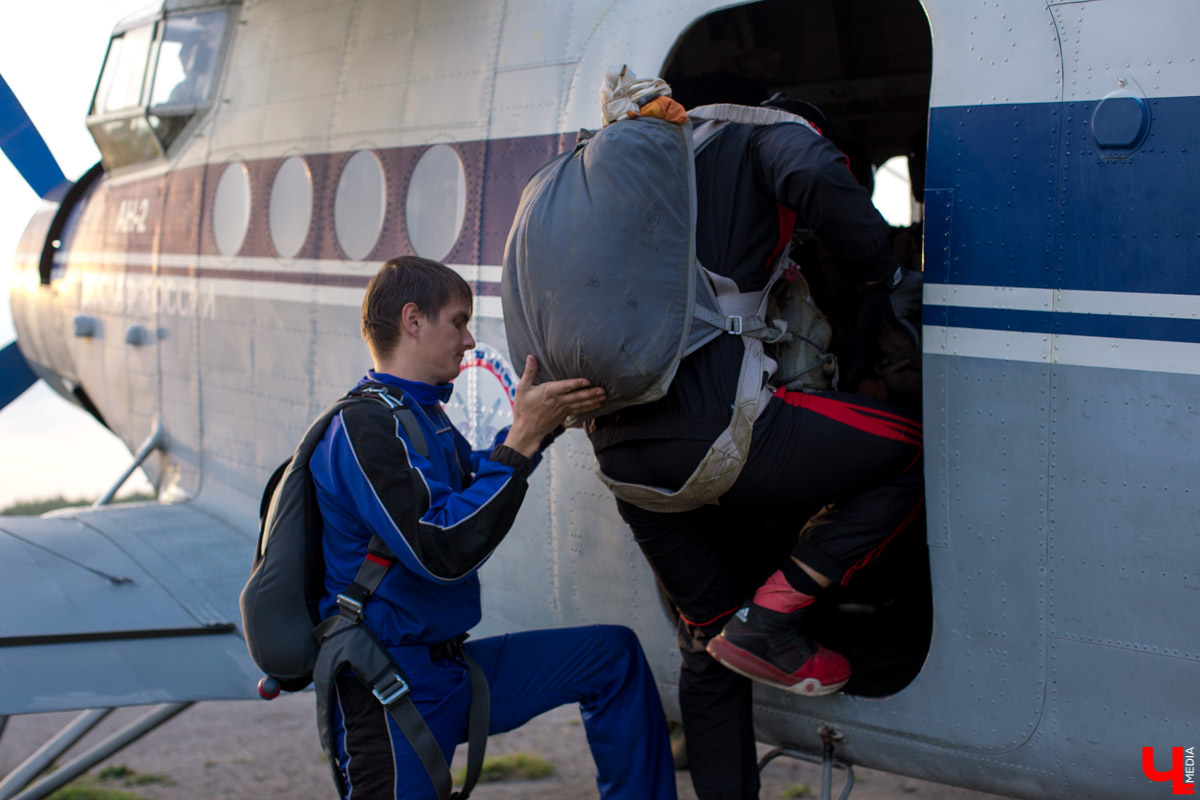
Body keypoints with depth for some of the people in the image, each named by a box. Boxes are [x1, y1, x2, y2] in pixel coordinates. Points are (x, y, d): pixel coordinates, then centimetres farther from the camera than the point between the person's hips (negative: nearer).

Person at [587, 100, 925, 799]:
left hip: (619, 447, 8)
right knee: (916, 454, 4)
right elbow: (817, 176, -14)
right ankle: (773, 617, -1)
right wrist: (894, 280, -3)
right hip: (714, 419, -8)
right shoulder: (767, 135, 11)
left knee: (711, 645, 20)